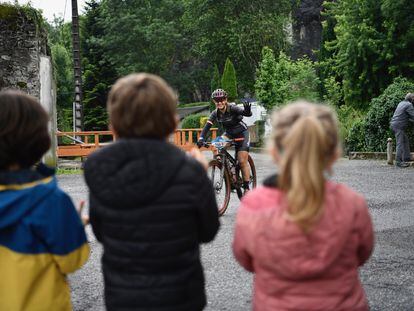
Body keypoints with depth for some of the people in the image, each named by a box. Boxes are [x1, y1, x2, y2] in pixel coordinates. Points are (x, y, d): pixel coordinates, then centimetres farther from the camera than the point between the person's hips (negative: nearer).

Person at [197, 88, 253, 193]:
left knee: (242, 161, -12)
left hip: (242, 133, -5)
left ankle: (246, 187, 0)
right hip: (229, 133, 5)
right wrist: (201, 138, -37)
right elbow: (207, 126, -19)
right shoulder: (215, 113, -12)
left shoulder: (232, 108, -26)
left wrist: (247, 111, -67)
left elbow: (247, 113, -42)